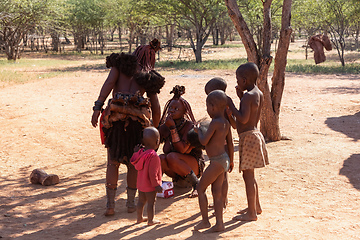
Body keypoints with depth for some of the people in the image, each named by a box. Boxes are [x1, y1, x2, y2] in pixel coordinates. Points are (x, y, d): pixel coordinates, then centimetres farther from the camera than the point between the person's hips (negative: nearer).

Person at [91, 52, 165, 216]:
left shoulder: (117, 67, 23)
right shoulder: (147, 79, 27)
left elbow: (109, 83, -1)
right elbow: (156, 109, 21)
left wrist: (97, 108, -11)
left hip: (117, 117, -1)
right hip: (138, 120, 1)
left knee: (113, 163, 13)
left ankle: (110, 204, 8)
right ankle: (131, 202, 23)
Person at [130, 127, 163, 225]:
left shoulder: (140, 152, -4)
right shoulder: (154, 156, -27)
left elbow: (136, 165, 11)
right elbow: (152, 174, -27)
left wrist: (136, 152, 12)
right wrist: (156, 185, -18)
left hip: (140, 183, 8)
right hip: (150, 185, -8)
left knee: (141, 200, 20)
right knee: (151, 202, 6)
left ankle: (139, 218, 33)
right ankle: (150, 220, 17)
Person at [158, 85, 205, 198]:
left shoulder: (189, 126, -16)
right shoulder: (164, 127, -1)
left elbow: (181, 149, -25)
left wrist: (173, 128, -28)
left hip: (194, 164, -3)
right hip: (175, 169, 3)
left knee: (172, 157, -32)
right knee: (161, 159, -27)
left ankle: (197, 185, -18)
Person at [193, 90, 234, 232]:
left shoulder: (215, 123, -19)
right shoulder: (226, 123, 8)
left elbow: (204, 141, -20)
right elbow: (230, 144, 14)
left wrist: (198, 131, -1)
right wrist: (231, 161, 24)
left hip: (217, 162, -9)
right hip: (223, 160, 9)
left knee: (200, 188, 3)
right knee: (217, 192, 11)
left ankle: (205, 220, 7)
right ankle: (219, 223, 11)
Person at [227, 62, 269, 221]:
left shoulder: (248, 96, -18)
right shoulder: (259, 94, 10)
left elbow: (243, 119, -26)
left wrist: (231, 105, -16)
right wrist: (241, 97, 14)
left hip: (248, 137, -10)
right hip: (255, 134, 10)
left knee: (248, 175, -3)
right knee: (249, 175, 20)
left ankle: (251, 213, 3)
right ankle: (256, 206, 31)